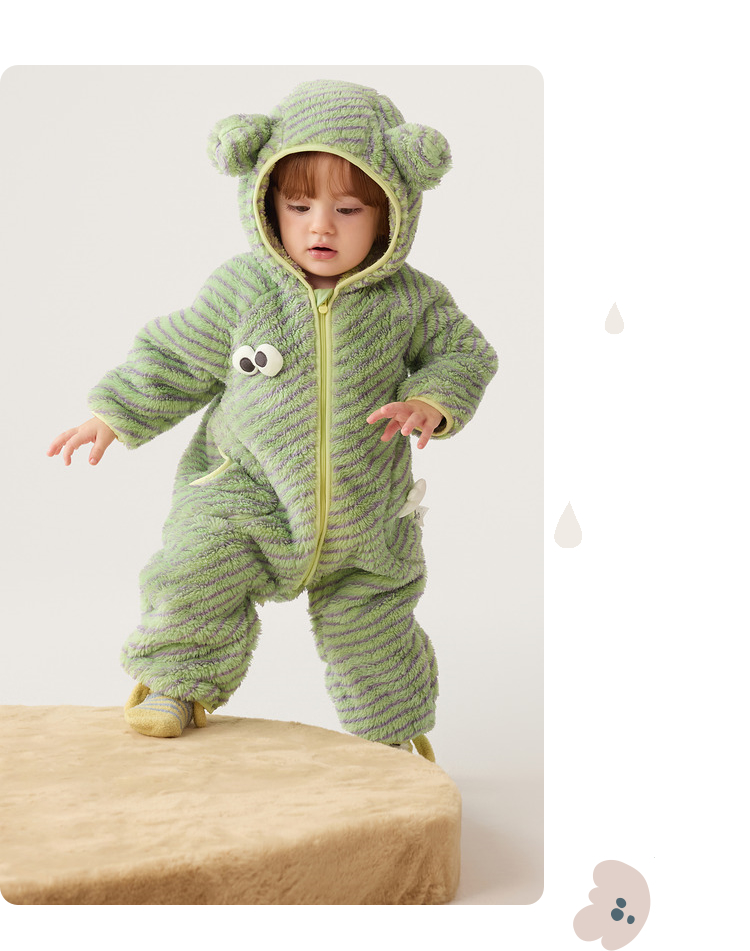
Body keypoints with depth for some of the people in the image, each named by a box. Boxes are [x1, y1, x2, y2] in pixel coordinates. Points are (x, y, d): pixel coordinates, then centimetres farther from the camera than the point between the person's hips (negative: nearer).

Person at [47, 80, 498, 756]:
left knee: (370, 630, 11)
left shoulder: (408, 299, -9)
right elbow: (178, 356, 1)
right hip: (249, 491, 0)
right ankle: (181, 684, 11)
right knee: (194, 573, -19)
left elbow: (464, 352, 1)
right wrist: (115, 416, -1)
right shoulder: (244, 289, -10)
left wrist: (432, 402, -19)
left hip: (365, 515, 1)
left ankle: (396, 733, 38)